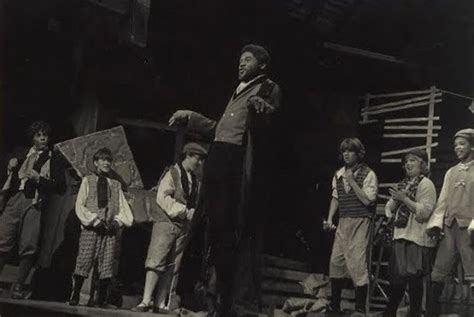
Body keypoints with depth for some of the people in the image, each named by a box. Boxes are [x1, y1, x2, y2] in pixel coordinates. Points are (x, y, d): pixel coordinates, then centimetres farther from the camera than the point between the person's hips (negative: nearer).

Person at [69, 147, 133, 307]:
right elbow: (80, 205, 2)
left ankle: (101, 298, 2)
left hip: (110, 229, 2)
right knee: (84, 262, -7)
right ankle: (75, 296, 0)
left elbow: (123, 207, 14)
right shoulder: (87, 181, 10)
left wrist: (118, 221, -5)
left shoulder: (116, 185, 18)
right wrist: (94, 221, -9)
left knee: (106, 264, -3)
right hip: (91, 228, -2)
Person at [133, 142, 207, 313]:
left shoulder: (196, 182, 18)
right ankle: (146, 301, -13)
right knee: (156, 262, -12)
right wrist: (185, 212, -16)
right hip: (167, 223, -6)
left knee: (173, 267, 2)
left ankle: (161, 304, 4)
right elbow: (162, 198, -11)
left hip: (184, 228, 6)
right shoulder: (172, 173, -1)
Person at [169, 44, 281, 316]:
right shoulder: (239, 92, 29)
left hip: (238, 163, -8)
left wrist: (260, 107, -30)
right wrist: (190, 117, 32)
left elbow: (274, 119, -12)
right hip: (217, 159, 8)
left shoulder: (269, 89, 5)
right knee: (212, 225, 9)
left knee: (228, 228, -11)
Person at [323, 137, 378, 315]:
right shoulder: (339, 174, 12)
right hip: (343, 222, 6)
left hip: (360, 223, -6)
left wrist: (352, 181, -17)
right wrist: (330, 219, 9)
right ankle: (334, 306, 21)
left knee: (357, 264, -8)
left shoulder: (368, 174, -6)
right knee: (336, 262, 8)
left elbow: (367, 200, -14)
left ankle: (360, 308, 3)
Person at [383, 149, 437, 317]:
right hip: (400, 237, 7)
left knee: (414, 278, -2)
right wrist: (395, 198, -5)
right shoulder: (404, 184, 17)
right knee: (396, 278, 10)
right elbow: (389, 209, 14)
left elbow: (424, 212, -16)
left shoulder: (426, 184, -5)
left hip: (417, 239, -7)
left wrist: (404, 198, -18)